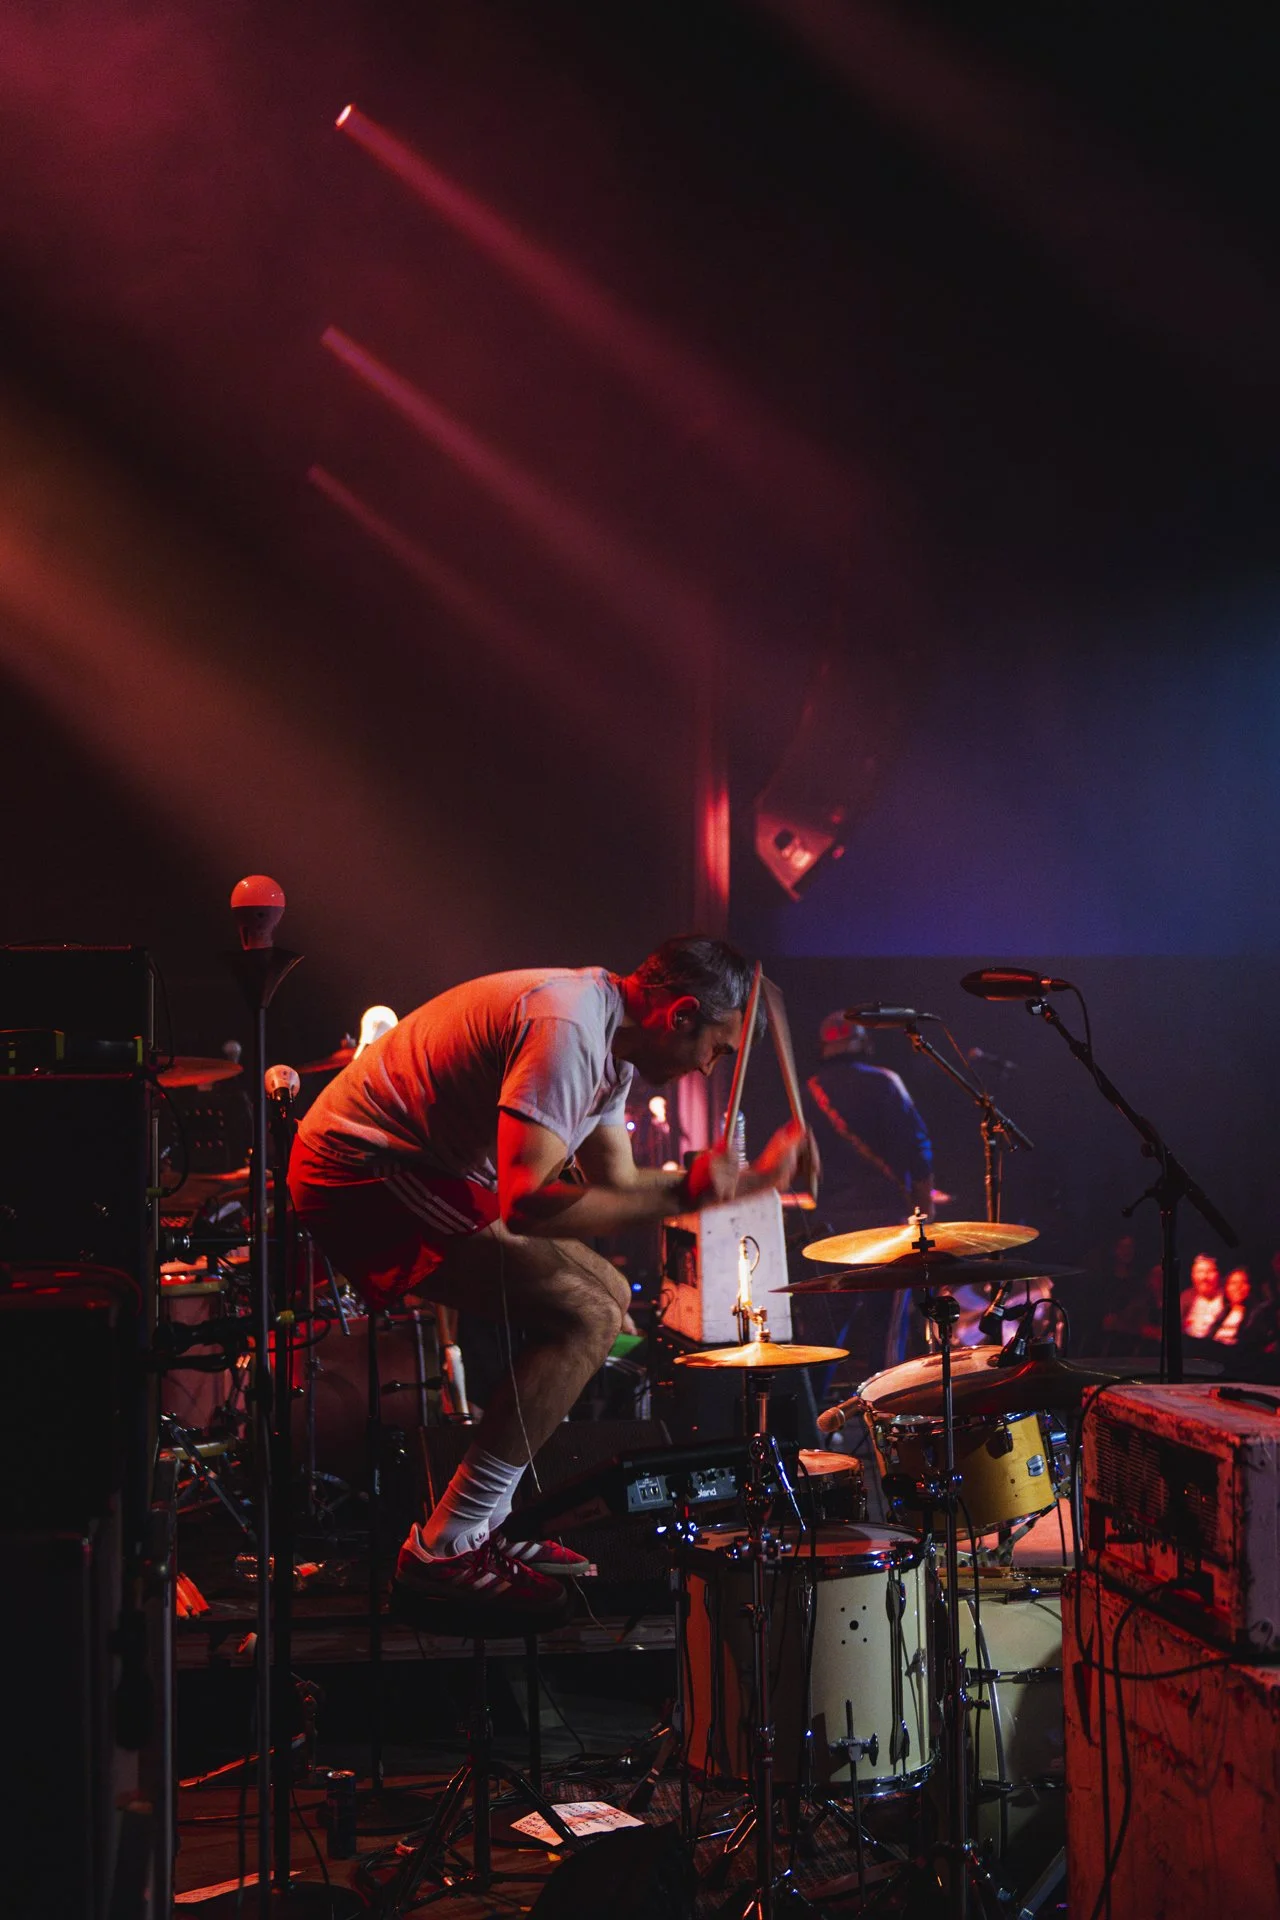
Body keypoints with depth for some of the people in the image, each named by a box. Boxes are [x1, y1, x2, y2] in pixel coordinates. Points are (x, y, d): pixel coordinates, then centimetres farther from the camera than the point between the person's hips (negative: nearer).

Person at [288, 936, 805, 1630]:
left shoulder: (612, 1035, 9)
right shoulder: (566, 1027, -24)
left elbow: (615, 1184, 15)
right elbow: (527, 1203, -31)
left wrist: (745, 1178, 8)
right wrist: (681, 1194, -26)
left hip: (423, 1168, 11)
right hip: (364, 1177, -11)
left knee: (607, 1293, 12)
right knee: (585, 1316, -18)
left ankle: (478, 1526, 12)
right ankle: (442, 1555, -13)